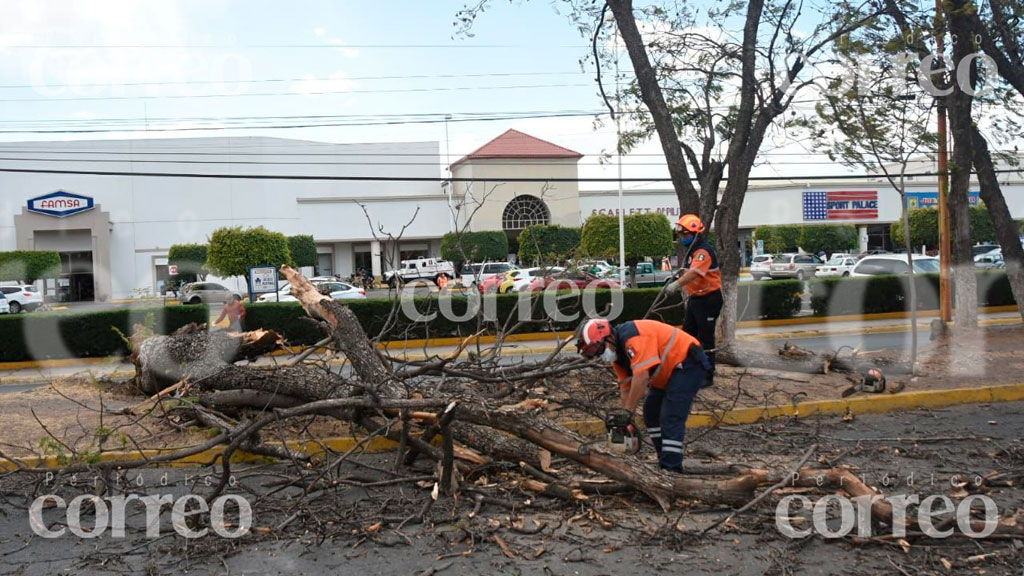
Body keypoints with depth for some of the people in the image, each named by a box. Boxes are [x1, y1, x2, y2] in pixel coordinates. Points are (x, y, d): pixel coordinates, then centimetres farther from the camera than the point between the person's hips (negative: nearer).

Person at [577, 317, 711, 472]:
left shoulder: (632, 335, -26)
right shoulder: (617, 355, 4)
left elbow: (641, 376, -32)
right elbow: (626, 388, 6)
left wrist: (628, 411, -25)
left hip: (689, 363, -10)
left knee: (671, 418, -17)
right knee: (651, 412, 12)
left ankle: (672, 469, -17)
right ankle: (666, 461, 19)